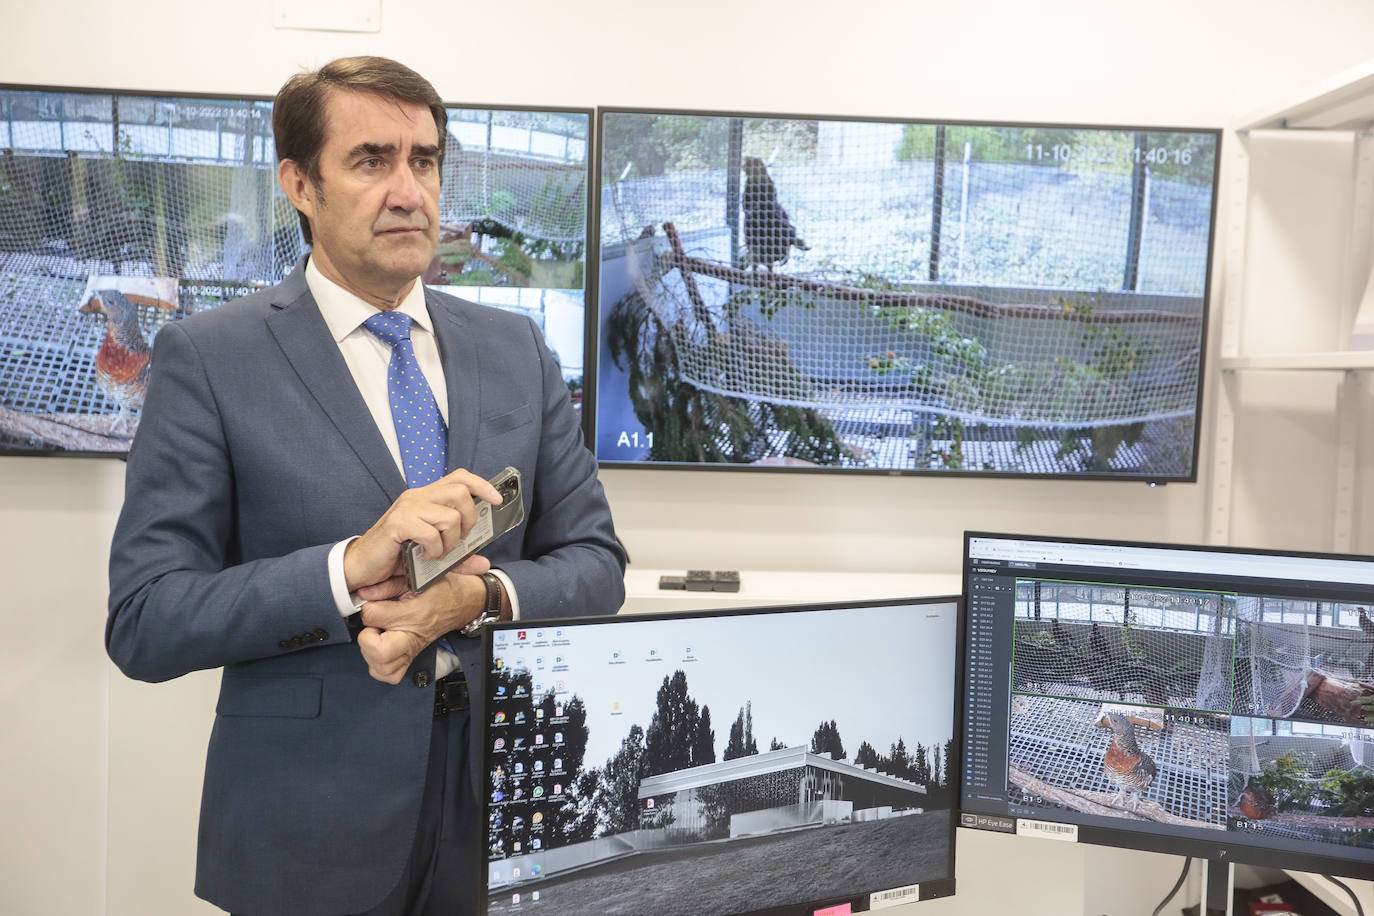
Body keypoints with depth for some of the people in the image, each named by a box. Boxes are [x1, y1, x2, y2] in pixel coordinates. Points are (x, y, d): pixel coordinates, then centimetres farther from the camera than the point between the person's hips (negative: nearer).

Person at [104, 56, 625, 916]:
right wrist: (352, 565, -25)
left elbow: (595, 563, 2)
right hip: (313, 827, -3)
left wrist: (480, 594, -18)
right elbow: (143, 622, -12)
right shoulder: (208, 357, -8)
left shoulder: (516, 348, 3)